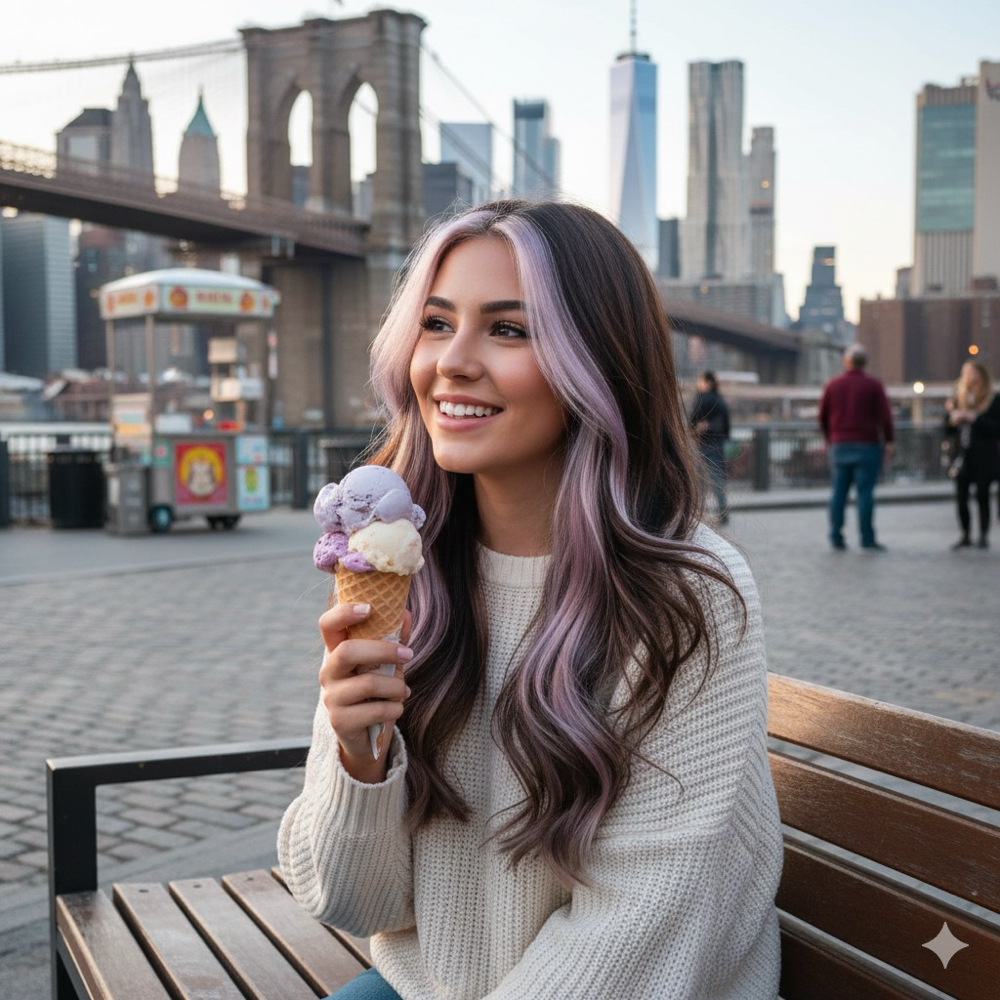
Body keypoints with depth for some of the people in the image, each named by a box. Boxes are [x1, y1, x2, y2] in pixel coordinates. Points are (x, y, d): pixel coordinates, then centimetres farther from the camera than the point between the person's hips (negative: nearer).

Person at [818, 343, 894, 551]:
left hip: (839, 445, 3)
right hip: (867, 445, -3)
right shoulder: (873, 385, -3)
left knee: (839, 492, 7)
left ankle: (836, 537, 7)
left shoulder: (832, 384, 6)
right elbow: (885, 416, -6)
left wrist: (828, 439, 22)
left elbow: (822, 415, 10)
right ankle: (867, 539, -5)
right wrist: (888, 442, 2)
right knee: (865, 492, -4)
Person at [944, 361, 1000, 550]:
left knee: (982, 495, 1)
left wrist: (974, 418, -16)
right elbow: (948, 432, 12)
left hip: (984, 458, -3)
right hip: (962, 456, 3)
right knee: (961, 497, -1)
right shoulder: (957, 400, 10)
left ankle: (984, 536, 12)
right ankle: (966, 536, 11)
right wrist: (951, 417, -8)